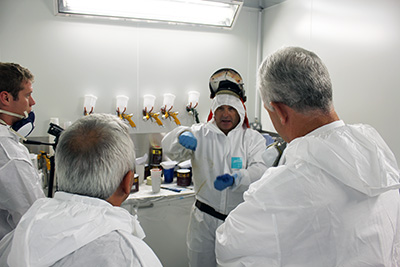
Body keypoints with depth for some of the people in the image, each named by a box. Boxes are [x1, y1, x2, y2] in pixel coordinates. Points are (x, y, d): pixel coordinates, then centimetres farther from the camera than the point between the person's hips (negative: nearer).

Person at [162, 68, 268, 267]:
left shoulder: (253, 138, -1)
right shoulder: (200, 133, 1)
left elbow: (260, 170, -16)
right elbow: (169, 148, -11)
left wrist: (235, 179, -36)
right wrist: (182, 136, -35)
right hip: (204, 219, 0)